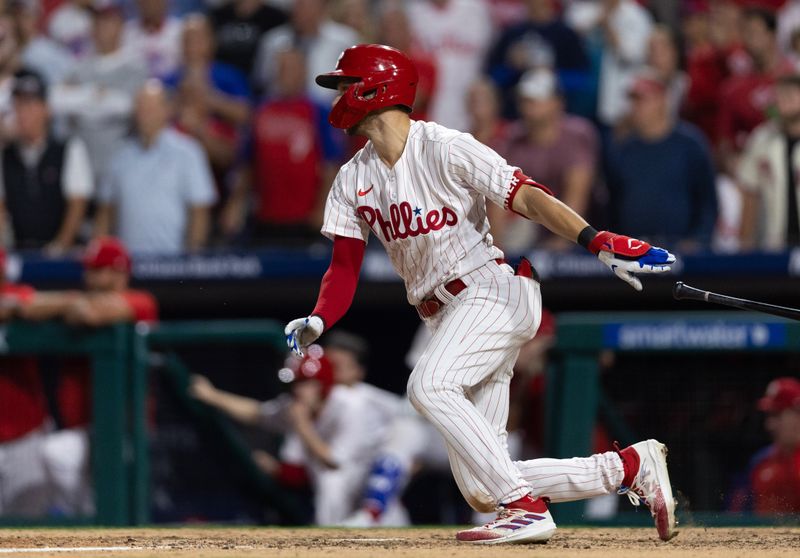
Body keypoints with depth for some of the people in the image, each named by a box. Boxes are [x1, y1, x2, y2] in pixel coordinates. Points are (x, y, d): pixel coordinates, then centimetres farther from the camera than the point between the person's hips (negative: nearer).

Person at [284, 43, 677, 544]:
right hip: (448, 317, 8)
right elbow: (345, 267, 7)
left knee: (429, 385, -34)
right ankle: (630, 466, 10)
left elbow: (527, 197, -19)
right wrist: (317, 323, -14)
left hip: (494, 291, -8)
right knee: (481, 490, -1)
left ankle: (526, 508, -31)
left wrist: (596, 241, -34)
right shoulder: (353, 179, 10)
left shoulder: (445, 149, -10)